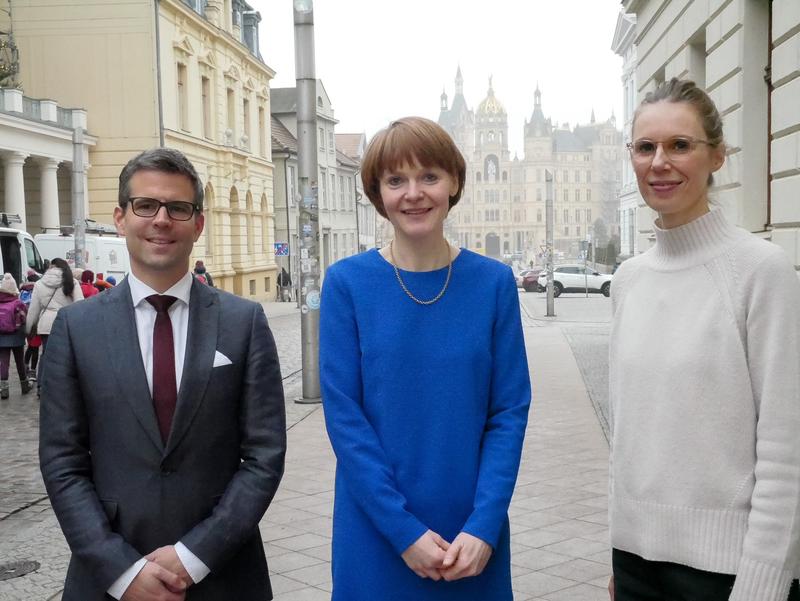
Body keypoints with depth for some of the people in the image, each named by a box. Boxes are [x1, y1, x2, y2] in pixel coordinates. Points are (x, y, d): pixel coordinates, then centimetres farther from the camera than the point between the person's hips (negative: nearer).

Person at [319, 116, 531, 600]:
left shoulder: (494, 282, -3)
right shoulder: (348, 283, -7)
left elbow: (510, 410, -3)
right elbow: (343, 414, -9)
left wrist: (483, 525, -12)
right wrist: (404, 530, -13)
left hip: (471, 533, 1)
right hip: (376, 534, -1)